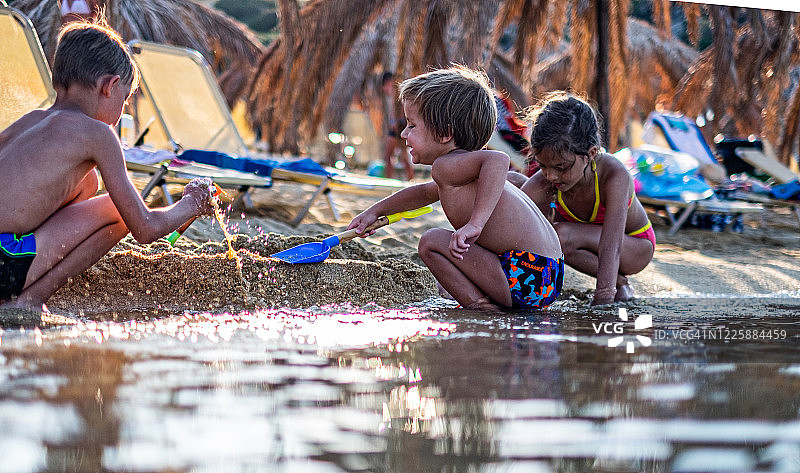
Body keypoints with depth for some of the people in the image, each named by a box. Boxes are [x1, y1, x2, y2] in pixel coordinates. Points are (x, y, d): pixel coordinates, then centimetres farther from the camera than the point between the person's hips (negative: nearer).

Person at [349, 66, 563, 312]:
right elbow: (424, 193, 42)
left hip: (525, 279, -11)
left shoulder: (446, 166, -11)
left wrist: (475, 224, -38)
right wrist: (375, 211, 47)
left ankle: (481, 306, -13)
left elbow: (498, 160, -31)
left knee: (432, 241, -9)